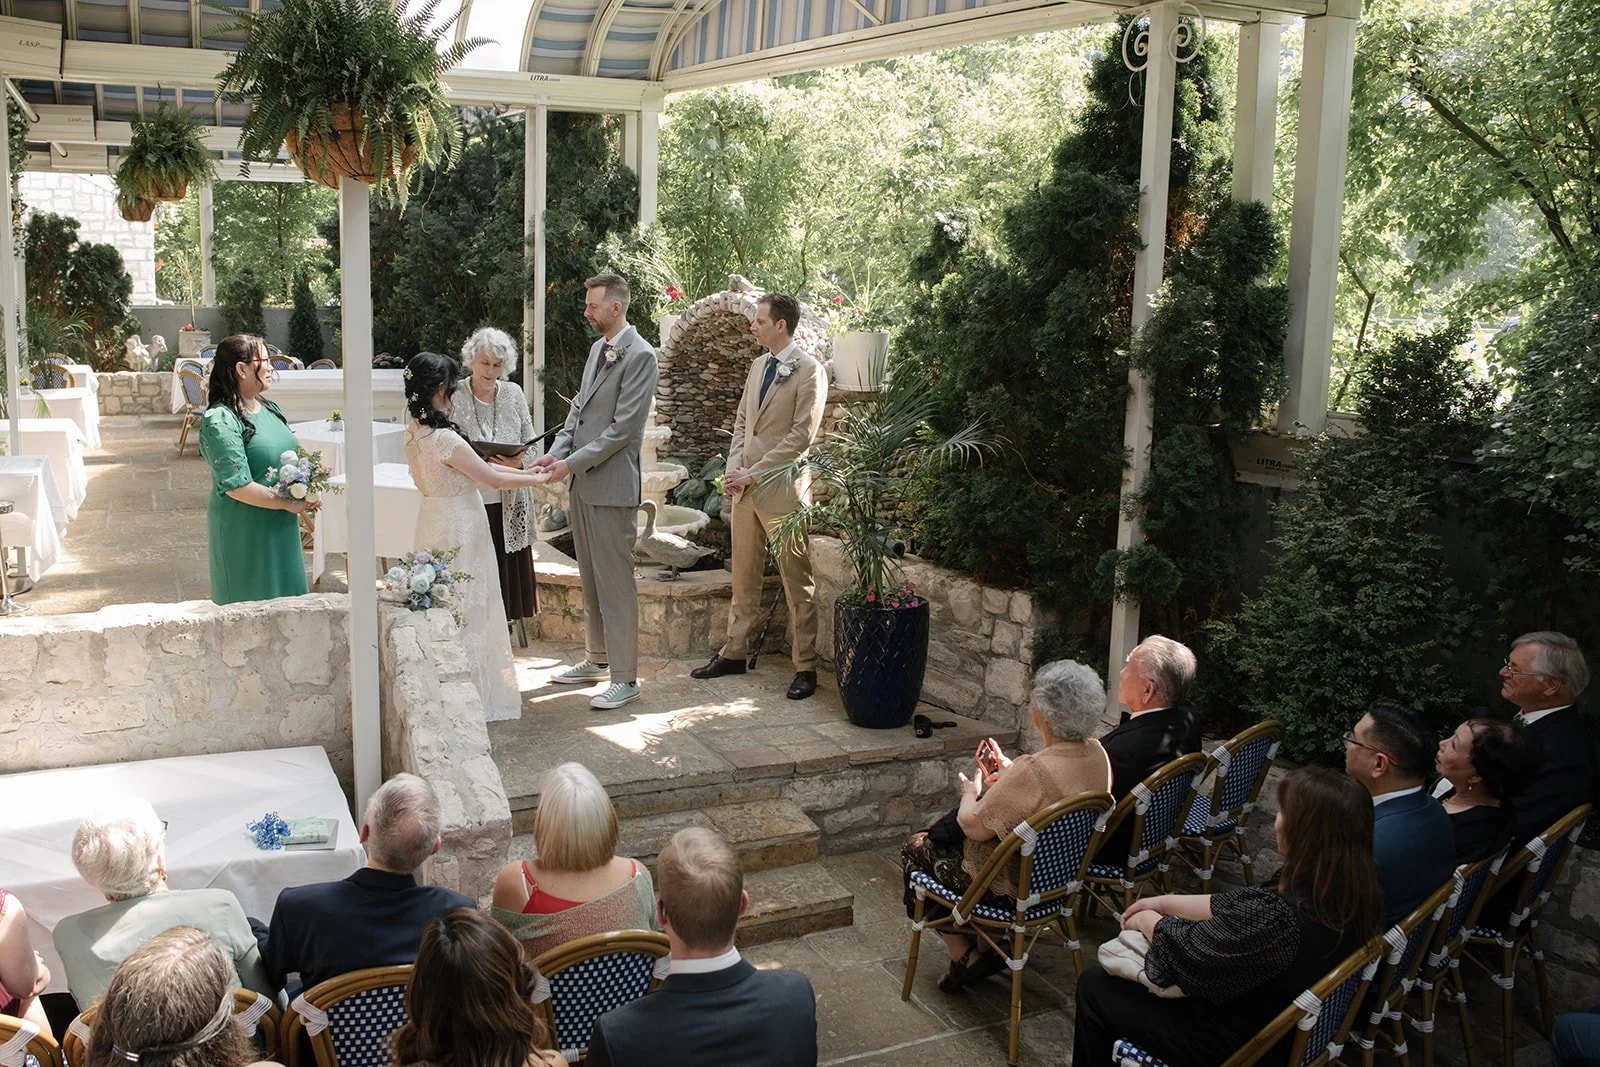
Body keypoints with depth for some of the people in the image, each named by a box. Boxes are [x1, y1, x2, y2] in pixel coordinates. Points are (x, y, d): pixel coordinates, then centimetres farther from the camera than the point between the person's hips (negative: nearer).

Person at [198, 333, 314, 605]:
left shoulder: (269, 408, 9)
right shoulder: (220, 421, -18)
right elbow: (236, 486, -23)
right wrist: (287, 503, -18)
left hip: (281, 530, 8)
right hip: (244, 534, -8)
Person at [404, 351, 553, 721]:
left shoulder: (415, 433, 3)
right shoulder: (445, 438, -24)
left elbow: (478, 466, 8)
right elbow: (493, 479, -17)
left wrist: (522, 470, 8)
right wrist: (540, 479, -4)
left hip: (435, 522, 9)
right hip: (459, 528, -9)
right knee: (465, 610, 2)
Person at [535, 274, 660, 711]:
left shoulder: (639, 356, -13)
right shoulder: (597, 348, 14)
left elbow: (624, 426, -18)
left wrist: (573, 462, -16)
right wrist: (556, 452, 3)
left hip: (611, 486, -9)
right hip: (581, 483, 9)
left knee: (615, 583, -4)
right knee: (590, 578, 17)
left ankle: (624, 678, 3)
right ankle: (596, 659, 30)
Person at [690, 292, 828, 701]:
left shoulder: (809, 372, -10)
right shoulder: (758, 365, 14)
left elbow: (801, 437, -15)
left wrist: (752, 474, -14)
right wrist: (733, 468, 3)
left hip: (781, 488, -7)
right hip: (745, 485, 8)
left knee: (797, 583, 0)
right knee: (744, 576, 15)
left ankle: (805, 667, 6)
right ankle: (735, 652, 25)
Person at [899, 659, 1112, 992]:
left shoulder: (1034, 770, -35)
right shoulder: (1097, 753, -9)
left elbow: (975, 826, -22)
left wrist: (970, 793, -2)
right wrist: (1009, 770, 12)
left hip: (1019, 887, -8)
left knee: (916, 850, 14)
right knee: (940, 833, 26)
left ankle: (965, 957, 15)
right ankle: (988, 945, 26)